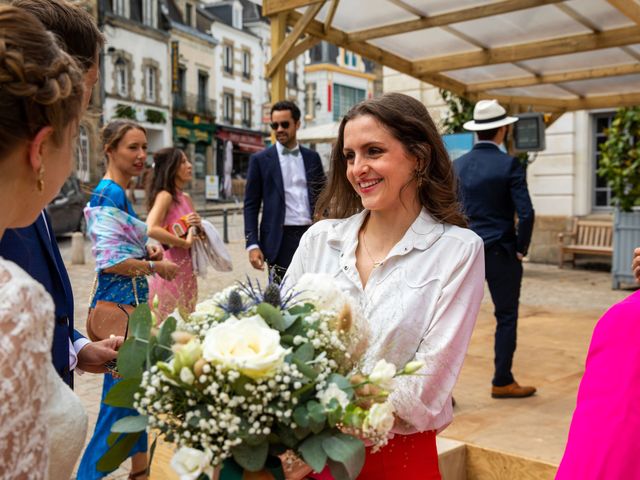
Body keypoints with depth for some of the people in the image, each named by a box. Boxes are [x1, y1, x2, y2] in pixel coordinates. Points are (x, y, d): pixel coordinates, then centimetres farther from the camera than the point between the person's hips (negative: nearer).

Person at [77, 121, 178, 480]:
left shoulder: (119, 194, 12)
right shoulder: (108, 196, -17)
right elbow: (110, 262, -24)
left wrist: (146, 251, 5)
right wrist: (156, 266, -12)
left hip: (134, 299, 10)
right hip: (119, 301, -10)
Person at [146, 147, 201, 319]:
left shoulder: (186, 198, 11)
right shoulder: (165, 196, -12)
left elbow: (198, 235, 20)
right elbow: (151, 229, -28)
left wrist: (198, 225, -2)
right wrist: (184, 243, -20)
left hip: (187, 268, 8)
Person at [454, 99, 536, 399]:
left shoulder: (458, 165, 4)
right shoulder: (509, 165, -10)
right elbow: (525, 213, -15)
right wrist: (521, 248, -2)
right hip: (501, 252, -4)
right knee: (506, 318, 11)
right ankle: (502, 382, 20)